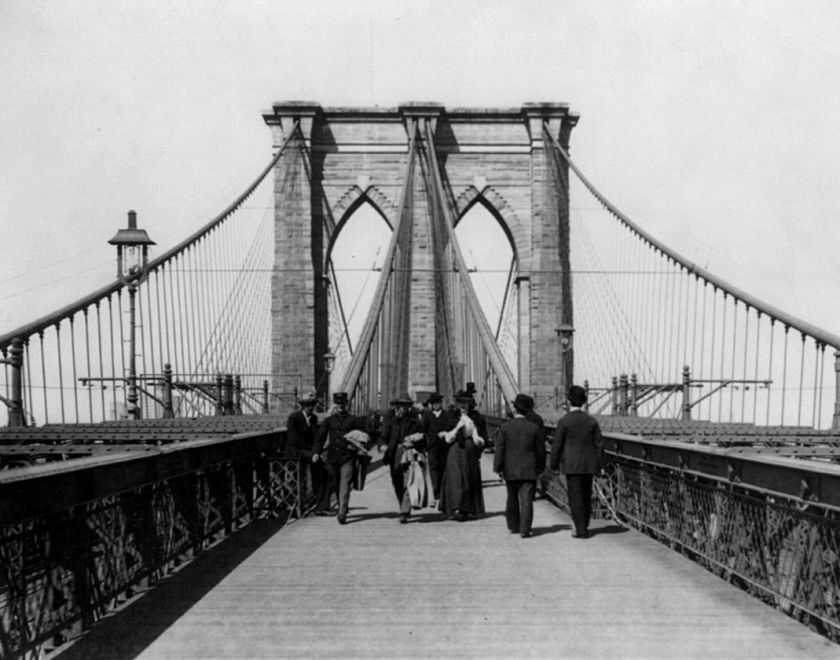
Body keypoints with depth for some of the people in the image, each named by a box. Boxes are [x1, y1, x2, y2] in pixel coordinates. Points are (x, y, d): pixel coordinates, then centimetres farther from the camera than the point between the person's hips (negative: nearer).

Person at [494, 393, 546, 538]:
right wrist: (540, 468, 14)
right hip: (529, 471, -1)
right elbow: (540, 451, 2)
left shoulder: (505, 427, -5)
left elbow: (500, 449, -6)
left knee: (512, 499, 16)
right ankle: (524, 529, -6)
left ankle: (513, 526, 24)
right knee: (526, 500, -1)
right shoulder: (535, 428, -3)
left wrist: (498, 468, 0)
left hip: (510, 470, 1)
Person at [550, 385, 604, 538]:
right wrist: (599, 465, 10)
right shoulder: (592, 420, 1)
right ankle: (583, 527, 23)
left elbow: (557, 445, -9)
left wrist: (554, 464, 2)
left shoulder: (564, 421, -11)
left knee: (575, 498, 1)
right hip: (589, 465, 4)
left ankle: (581, 530, 0)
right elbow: (598, 444, 2)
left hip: (571, 465, -4)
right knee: (586, 496, 15)